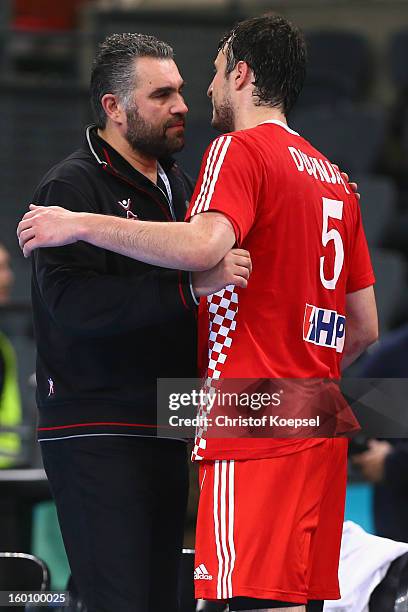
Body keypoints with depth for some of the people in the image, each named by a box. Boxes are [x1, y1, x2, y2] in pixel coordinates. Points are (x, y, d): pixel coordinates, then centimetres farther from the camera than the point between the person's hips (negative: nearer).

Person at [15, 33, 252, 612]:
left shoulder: (179, 186, 18)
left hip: (163, 433, 8)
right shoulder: (71, 186, -9)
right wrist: (191, 286, -33)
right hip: (95, 435, -8)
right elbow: (73, 300, -24)